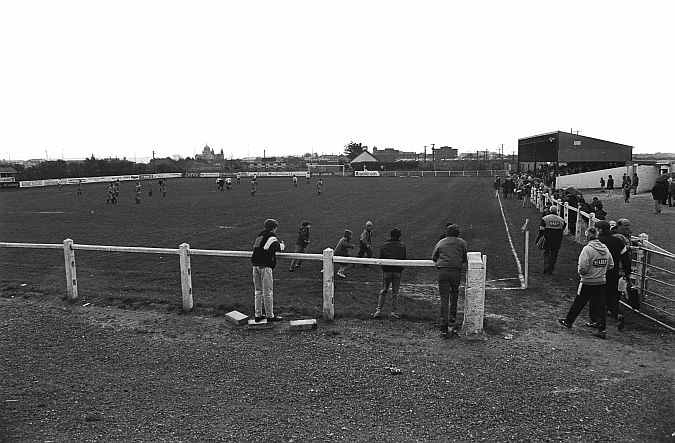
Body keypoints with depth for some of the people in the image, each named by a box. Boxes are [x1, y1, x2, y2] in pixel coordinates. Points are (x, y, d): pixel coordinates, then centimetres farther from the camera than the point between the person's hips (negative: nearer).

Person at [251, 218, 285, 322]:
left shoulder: (260, 235, 19)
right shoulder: (271, 236, -7)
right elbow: (276, 247, -23)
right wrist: (282, 245, 0)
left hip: (255, 265, 8)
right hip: (265, 266, -8)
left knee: (258, 291, 14)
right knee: (268, 291, -1)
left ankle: (258, 315, 18)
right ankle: (270, 316, 5)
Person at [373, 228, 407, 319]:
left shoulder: (384, 245, 0)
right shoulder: (402, 246, 1)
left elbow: (380, 258, 0)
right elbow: (404, 259, 2)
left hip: (386, 271, 0)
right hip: (397, 272, 0)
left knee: (383, 291, 7)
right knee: (395, 293, 7)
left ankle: (379, 310, 1)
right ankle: (394, 312, 6)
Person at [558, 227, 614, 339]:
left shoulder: (587, 249, -16)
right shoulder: (605, 249, 3)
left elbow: (583, 267, -22)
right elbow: (611, 265, 11)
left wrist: (579, 271, -2)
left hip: (588, 283, -5)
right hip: (601, 282, 5)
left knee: (578, 303, 10)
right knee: (600, 305, 7)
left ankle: (568, 321, 26)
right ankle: (602, 330, 5)